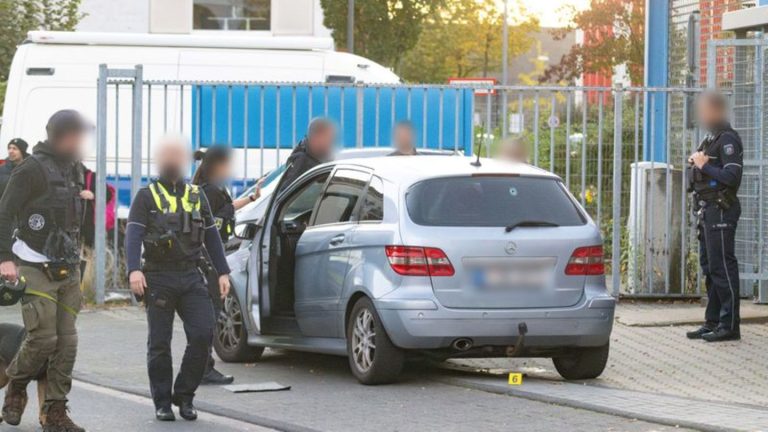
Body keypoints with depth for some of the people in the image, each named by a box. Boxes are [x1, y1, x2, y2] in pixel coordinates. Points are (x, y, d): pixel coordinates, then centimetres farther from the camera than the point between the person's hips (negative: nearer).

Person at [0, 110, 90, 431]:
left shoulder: (73, 169, 14)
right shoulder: (32, 169, -10)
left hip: (68, 270, 7)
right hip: (37, 271, -7)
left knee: (67, 342, 1)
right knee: (43, 339, -10)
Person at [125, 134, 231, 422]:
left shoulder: (197, 196, 16)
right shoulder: (147, 196, 3)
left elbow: (211, 236, 19)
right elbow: (133, 235, -7)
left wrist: (222, 272, 10)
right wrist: (134, 270, -22)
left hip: (191, 277, 3)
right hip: (158, 277, -3)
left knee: (203, 335, -9)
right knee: (160, 343, 0)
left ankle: (184, 395, 5)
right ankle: (162, 403, 10)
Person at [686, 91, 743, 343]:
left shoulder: (728, 140, -12)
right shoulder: (711, 139, 19)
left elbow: (731, 177, -22)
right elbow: (697, 178, 23)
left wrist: (704, 165, -15)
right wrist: (695, 164, 3)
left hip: (721, 212, -10)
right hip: (708, 212, 10)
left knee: (722, 267, -9)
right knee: (709, 267, 13)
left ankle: (729, 325, -8)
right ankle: (713, 322, 18)